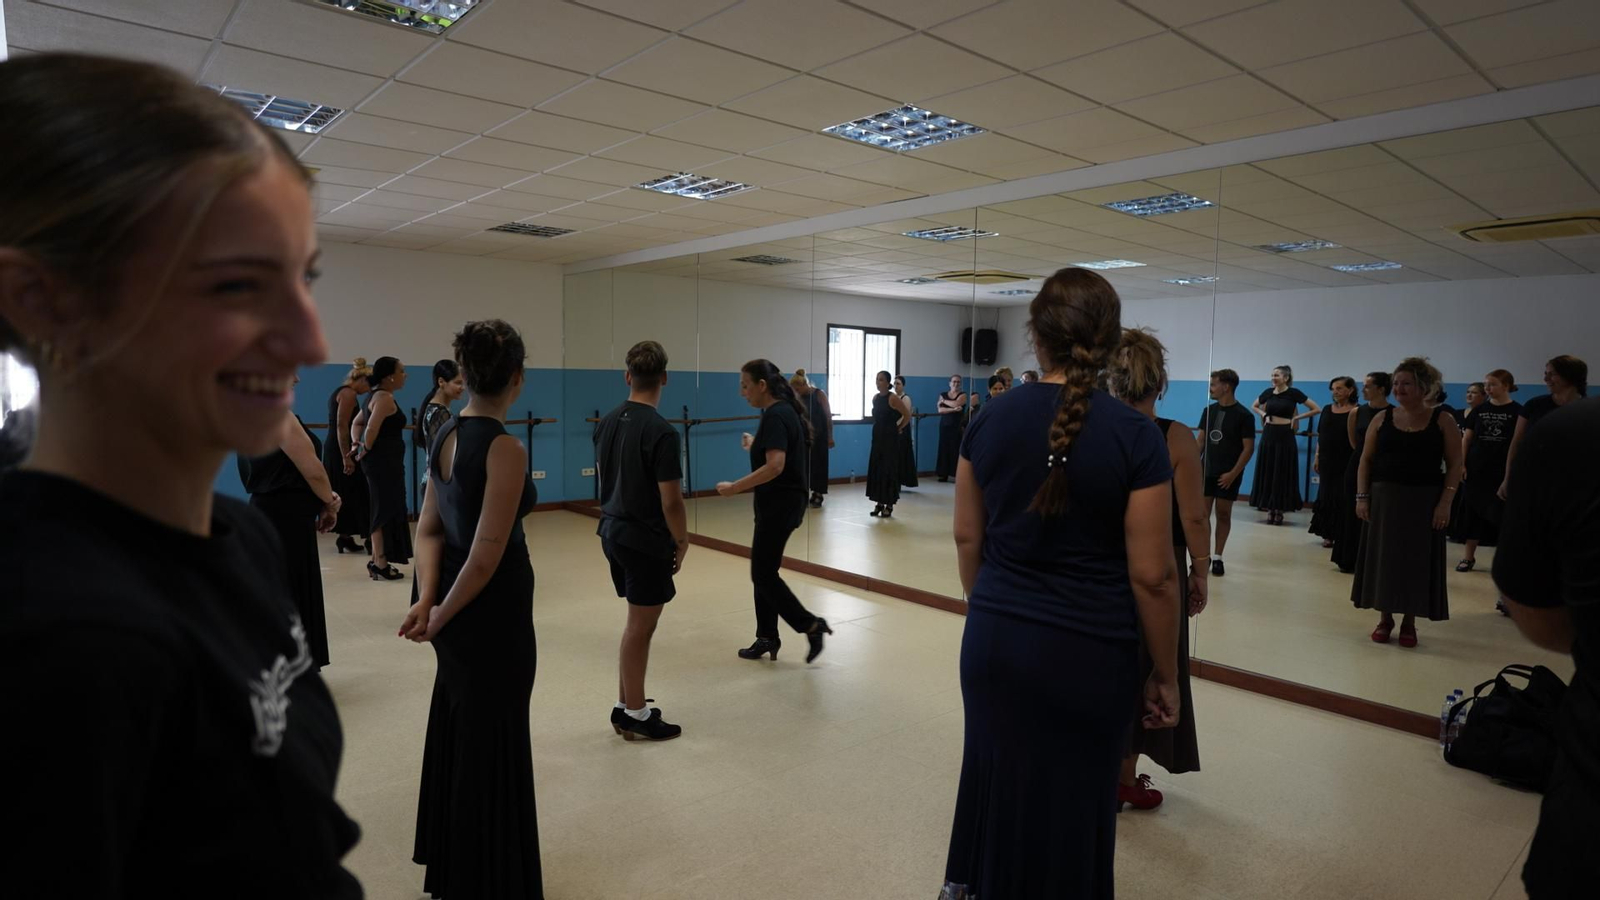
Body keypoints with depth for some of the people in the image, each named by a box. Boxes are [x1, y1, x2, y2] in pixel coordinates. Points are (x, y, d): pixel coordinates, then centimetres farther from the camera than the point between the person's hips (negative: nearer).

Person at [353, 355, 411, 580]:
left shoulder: (379, 396, 16)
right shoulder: (385, 398, -15)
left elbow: (356, 423, 21)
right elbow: (371, 429, -25)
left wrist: (357, 444, 7)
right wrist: (366, 449, -10)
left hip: (384, 460, 10)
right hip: (383, 461, -10)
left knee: (385, 509, 16)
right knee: (385, 510, -5)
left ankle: (378, 561, 23)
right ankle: (380, 565, 1)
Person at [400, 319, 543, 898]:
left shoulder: (445, 435, 3)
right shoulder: (505, 449, -22)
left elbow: (430, 528, 3)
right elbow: (486, 556, -24)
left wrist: (429, 599, -7)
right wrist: (442, 613, -11)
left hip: (459, 615, 9)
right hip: (494, 615, -9)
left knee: (458, 733, 24)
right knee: (493, 745, 7)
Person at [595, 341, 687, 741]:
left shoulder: (606, 423, 4)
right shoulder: (661, 431, -20)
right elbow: (671, 500, -19)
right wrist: (681, 541, -5)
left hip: (613, 532, 8)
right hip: (646, 539, -8)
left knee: (638, 622, 19)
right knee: (640, 627, 4)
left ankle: (627, 705, 28)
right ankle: (635, 715, 16)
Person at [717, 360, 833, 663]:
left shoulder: (774, 416, -20)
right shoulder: (784, 410, 11)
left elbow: (775, 466, -30)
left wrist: (735, 487, -26)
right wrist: (756, 445, 26)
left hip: (780, 504, -10)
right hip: (781, 502, 10)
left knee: (763, 573, -2)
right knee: (764, 570, 14)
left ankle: (811, 624, 4)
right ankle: (767, 637, 22)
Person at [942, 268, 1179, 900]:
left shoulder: (990, 420, -4)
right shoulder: (1136, 437, -14)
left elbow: (967, 538, 3)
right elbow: (1151, 575, -12)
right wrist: (1165, 675, 1)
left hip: (994, 639, 4)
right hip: (1087, 653, -3)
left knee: (994, 778, 23)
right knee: (1070, 803, 16)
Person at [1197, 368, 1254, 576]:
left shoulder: (1244, 415, -9)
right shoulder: (1208, 410, 5)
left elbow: (1249, 448, -9)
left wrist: (1233, 473, -14)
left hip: (1228, 475, -4)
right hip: (1206, 471, 4)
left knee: (1223, 514, 5)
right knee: (1202, 513, 2)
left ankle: (1218, 557, 15)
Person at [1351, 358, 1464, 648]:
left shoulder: (1442, 420, -1)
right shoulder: (1382, 418, 4)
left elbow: (1455, 465, -3)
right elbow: (1366, 461, 6)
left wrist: (1445, 502, -12)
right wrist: (1362, 497, -2)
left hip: (1424, 501, -2)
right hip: (1384, 498, 2)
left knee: (1417, 560, 3)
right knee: (1382, 557, 5)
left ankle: (1409, 623, 16)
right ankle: (1385, 618, 19)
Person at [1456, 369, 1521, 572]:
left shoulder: (1517, 411, -1)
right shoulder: (1479, 410, 7)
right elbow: (1466, 439, 8)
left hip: (1503, 471, -2)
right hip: (1476, 470, 2)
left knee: (1502, 514, 1)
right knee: (1473, 512, 6)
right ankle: (1468, 556, 13)